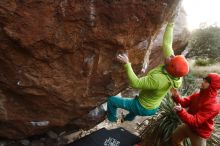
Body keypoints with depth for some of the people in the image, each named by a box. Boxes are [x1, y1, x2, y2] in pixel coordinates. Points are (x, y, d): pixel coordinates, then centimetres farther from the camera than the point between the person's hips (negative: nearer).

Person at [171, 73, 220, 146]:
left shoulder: (213, 106, -32)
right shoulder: (197, 95, -7)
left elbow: (195, 121, -35)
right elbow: (184, 102, -8)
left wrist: (181, 111, -47)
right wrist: (176, 96, -27)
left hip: (199, 133, -7)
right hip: (188, 126, 7)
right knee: (174, 138, 21)